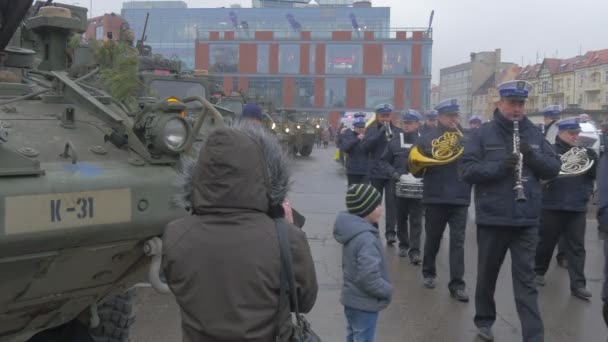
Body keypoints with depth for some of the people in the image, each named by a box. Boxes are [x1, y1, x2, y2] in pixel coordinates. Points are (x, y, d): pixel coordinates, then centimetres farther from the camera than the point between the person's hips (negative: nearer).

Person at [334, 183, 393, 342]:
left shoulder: (354, 230, 2)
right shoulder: (366, 239, -28)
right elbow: (369, 278, -29)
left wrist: (384, 290, 14)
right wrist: (388, 291, -12)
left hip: (352, 299, 9)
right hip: (364, 304, -9)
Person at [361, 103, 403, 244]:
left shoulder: (397, 131, 5)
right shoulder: (371, 130, 5)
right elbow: (364, 146, -9)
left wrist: (393, 138, -19)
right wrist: (380, 132, -18)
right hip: (375, 172, 1)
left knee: (391, 202, -7)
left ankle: (390, 232, -6)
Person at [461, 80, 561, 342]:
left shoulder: (535, 134, 7)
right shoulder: (483, 134, -2)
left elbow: (554, 168, 5)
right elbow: (467, 170, -10)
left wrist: (533, 156, -14)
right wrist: (500, 166, -23)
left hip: (526, 220, 1)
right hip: (492, 218, -1)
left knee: (526, 280, 2)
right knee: (487, 274, 15)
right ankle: (484, 320, 34)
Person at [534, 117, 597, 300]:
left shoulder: (581, 153, 10)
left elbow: (594, 175, 5)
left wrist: (593, 159, -11)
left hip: (577, 207, 4)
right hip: (553, 206, -3)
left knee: (576, 247, 2)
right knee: (546, 242, 10)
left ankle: (578, 284, 5)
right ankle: (539, 271, 29)